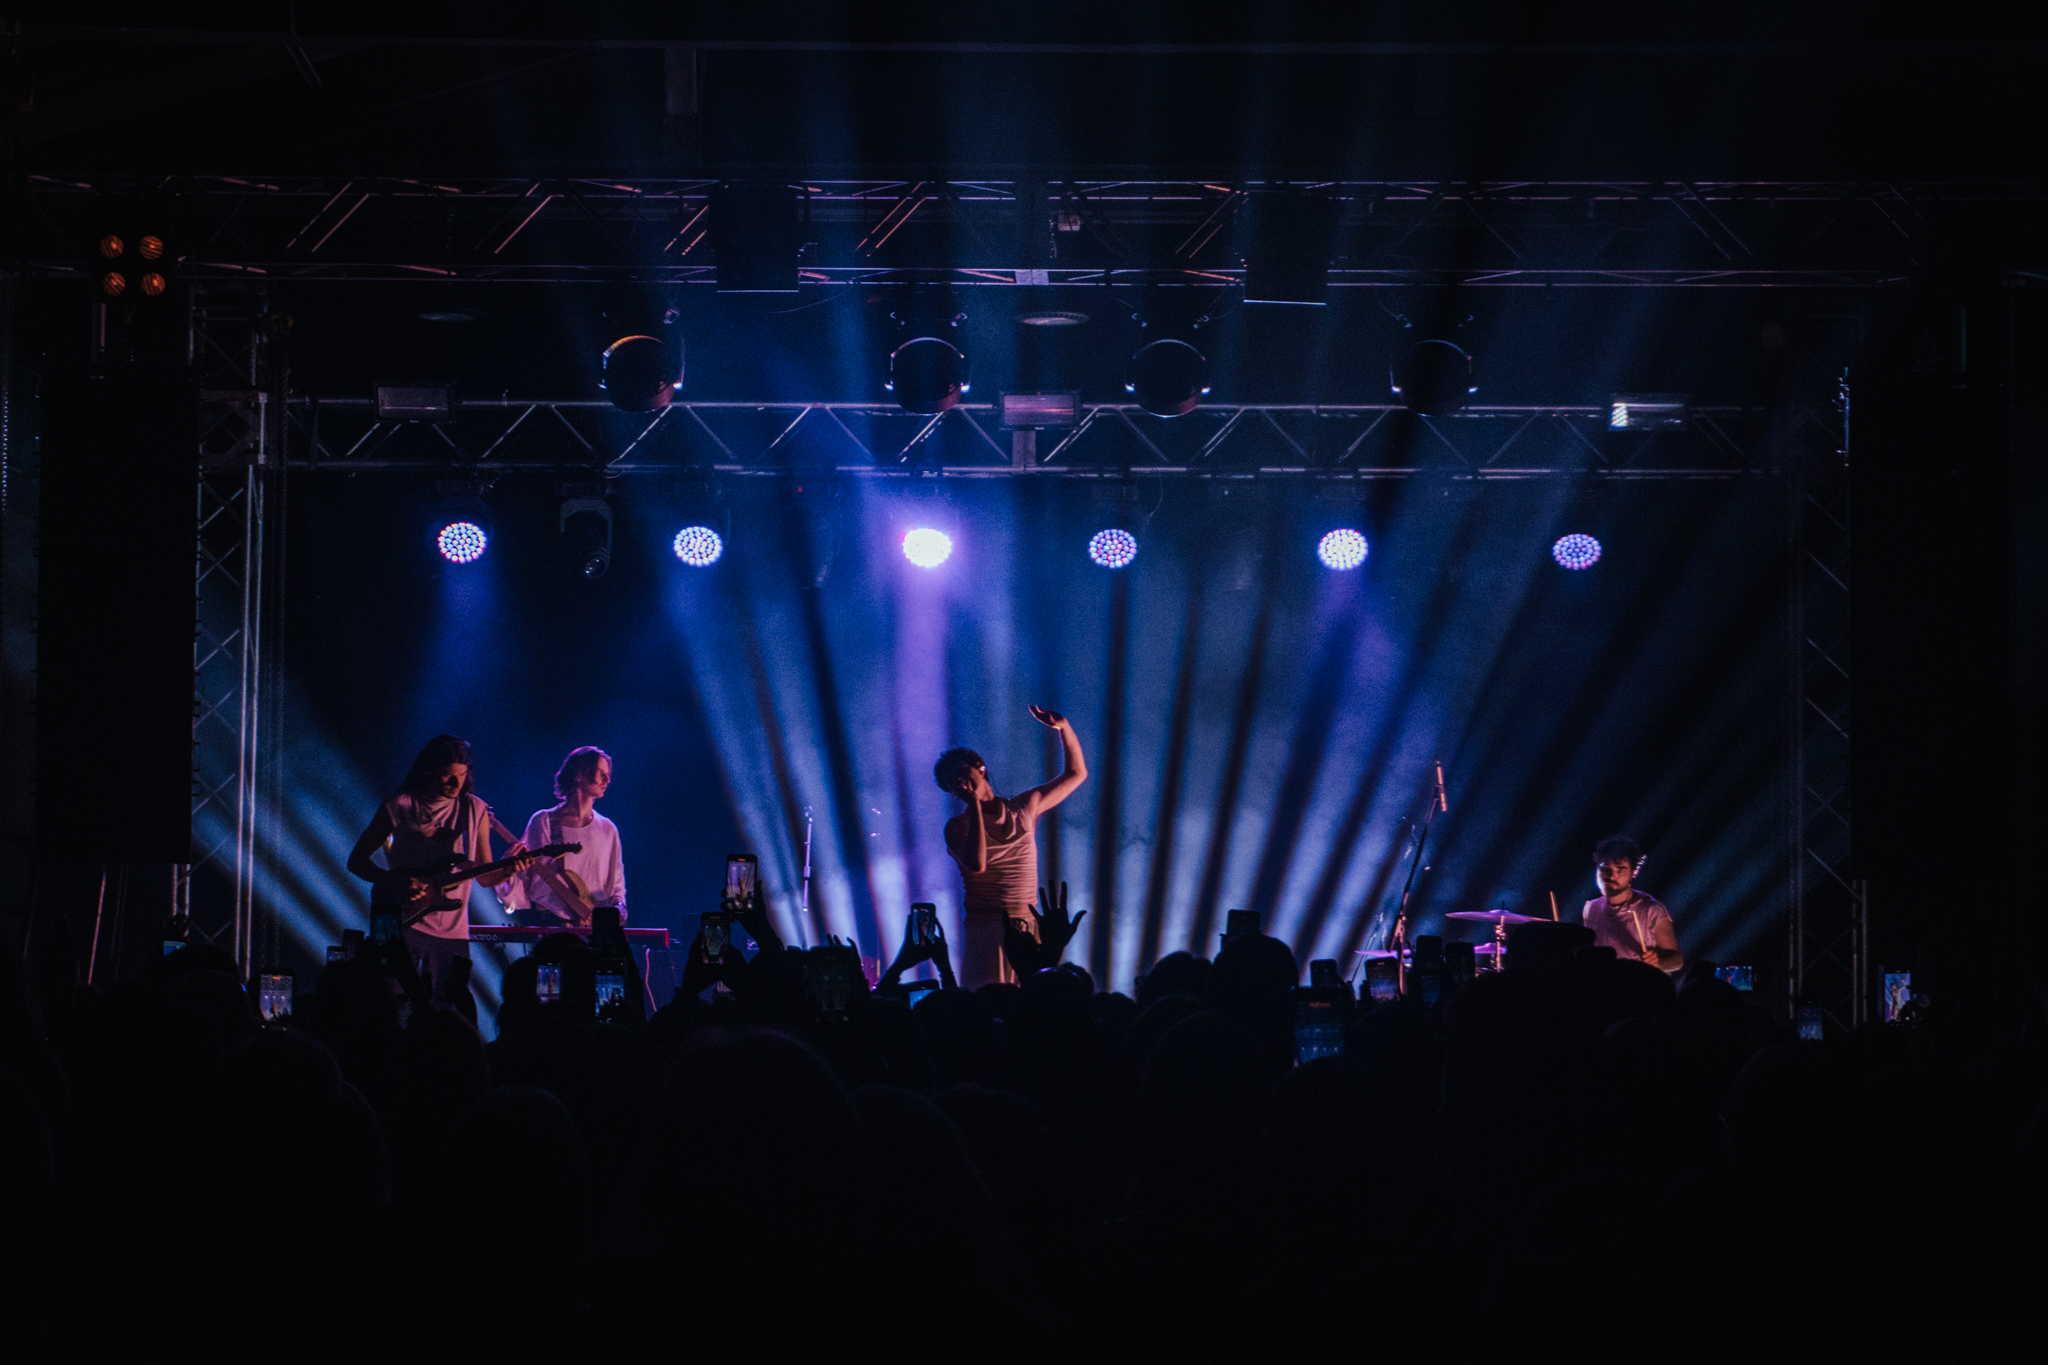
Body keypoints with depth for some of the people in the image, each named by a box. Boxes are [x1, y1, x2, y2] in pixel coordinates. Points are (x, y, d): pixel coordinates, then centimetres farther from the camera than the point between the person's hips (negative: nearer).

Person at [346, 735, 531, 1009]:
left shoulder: (475, 810, 7)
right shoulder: (398, 807, -1)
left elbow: (484, 876, 10)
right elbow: (356, 860, 2)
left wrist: (508, 869, -12)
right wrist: (397, 882, -14)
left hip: (451, 929, 2)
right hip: (402, 923, -2)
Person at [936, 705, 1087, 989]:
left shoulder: (1024, 808, 13)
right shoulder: (958, 826, 2)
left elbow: (1076, 773, 21)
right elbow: (976, 864, -19)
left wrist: (1063, 727, 7)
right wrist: (975, 804, -12)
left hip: (1029, 930, 3)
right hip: (985, 931, -3)